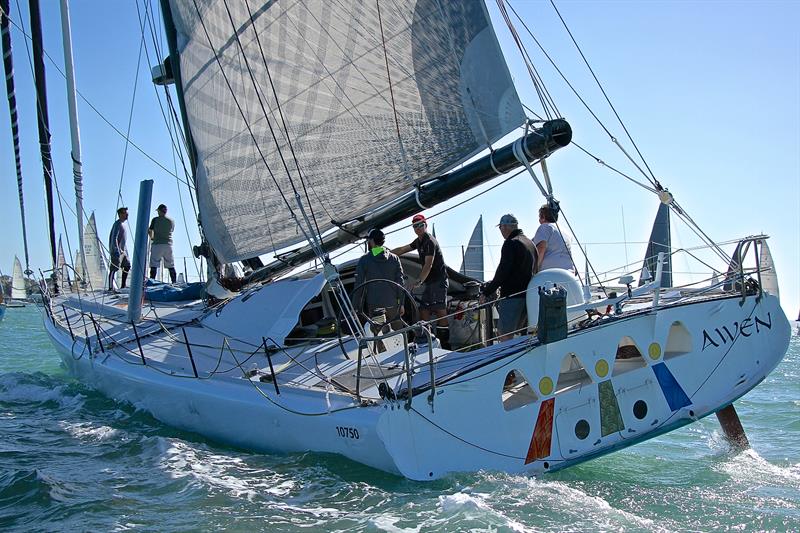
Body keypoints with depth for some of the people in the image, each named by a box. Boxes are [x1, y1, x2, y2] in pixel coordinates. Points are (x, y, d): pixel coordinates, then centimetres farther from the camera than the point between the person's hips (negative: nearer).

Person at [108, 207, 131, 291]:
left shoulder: (123, 224, 18)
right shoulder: (117, 224, -13)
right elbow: (114, 238, -21)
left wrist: (125, 250, 23)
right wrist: (117, 250, -26)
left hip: (122, 250, 10)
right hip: (117, 251, -10)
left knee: (127, 266, 14)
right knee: (114, 268, -9)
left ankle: (123, 286, 21)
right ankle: (110, 288, -9)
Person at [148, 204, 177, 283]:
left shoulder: (155, 220, 0)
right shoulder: (171, 221, 10)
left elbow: (150, 231, 6)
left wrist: (152, 237, 28)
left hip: (157, 244, -3)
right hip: (168, 244, 3)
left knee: (154, 265, -3)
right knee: (171, 266, 7)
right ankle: (174, 283, 6)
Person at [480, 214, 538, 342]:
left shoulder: (511, 243, -12)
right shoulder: (530, 243, 18)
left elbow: (502, 272, -17)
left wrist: (486, 292, -11)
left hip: (512, 296, -9)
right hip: (528, 296, 9)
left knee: (504, 336, -8)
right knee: (514, 334, 15)